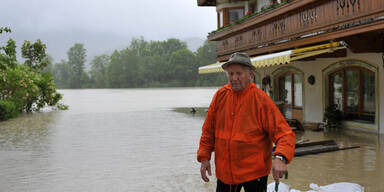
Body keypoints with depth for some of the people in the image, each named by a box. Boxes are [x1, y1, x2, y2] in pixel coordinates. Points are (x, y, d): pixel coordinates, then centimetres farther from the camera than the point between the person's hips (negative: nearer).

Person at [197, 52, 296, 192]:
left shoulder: (261, 99, -13)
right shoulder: (220, 95, -2)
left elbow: (285, 134, -18)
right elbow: (208, 131, 7)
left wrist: (280, 157, -34)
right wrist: (204, 157, 3)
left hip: (254, 171, -3)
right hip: (224, 171, 4)